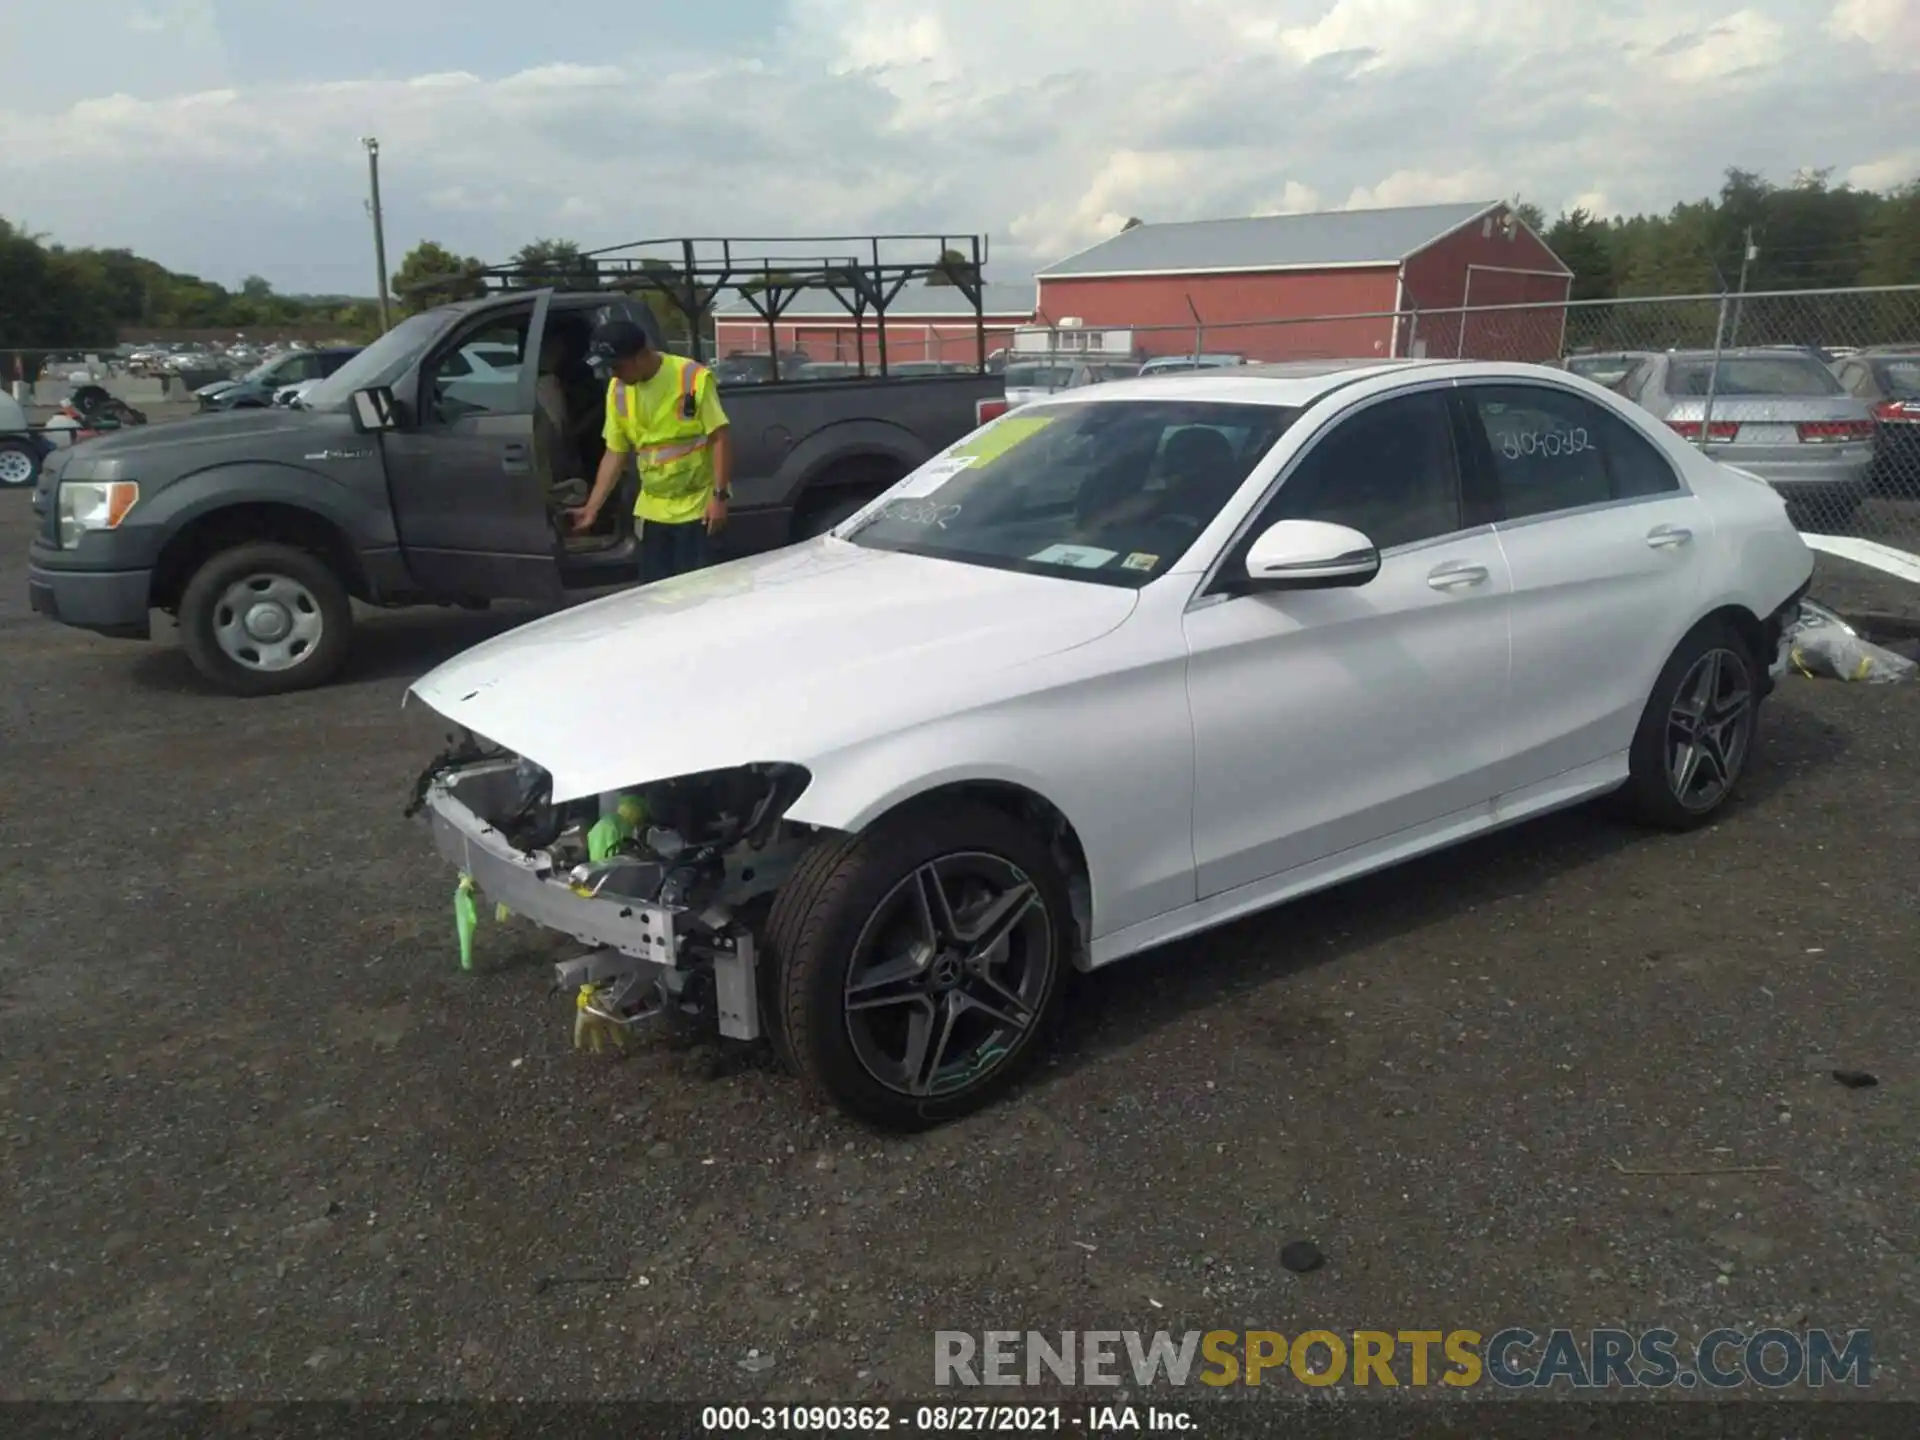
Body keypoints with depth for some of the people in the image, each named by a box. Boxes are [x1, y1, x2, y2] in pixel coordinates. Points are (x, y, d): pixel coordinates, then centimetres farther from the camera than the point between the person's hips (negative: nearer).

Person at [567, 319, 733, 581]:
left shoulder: (693, 377, -14)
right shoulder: (618, 389, 2)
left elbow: (720, 439, -11)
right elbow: (615, 453, 8)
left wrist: (720, 496, -17)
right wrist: (592, 507, 4)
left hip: (697, 507, -5)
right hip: (652, 510, 5)